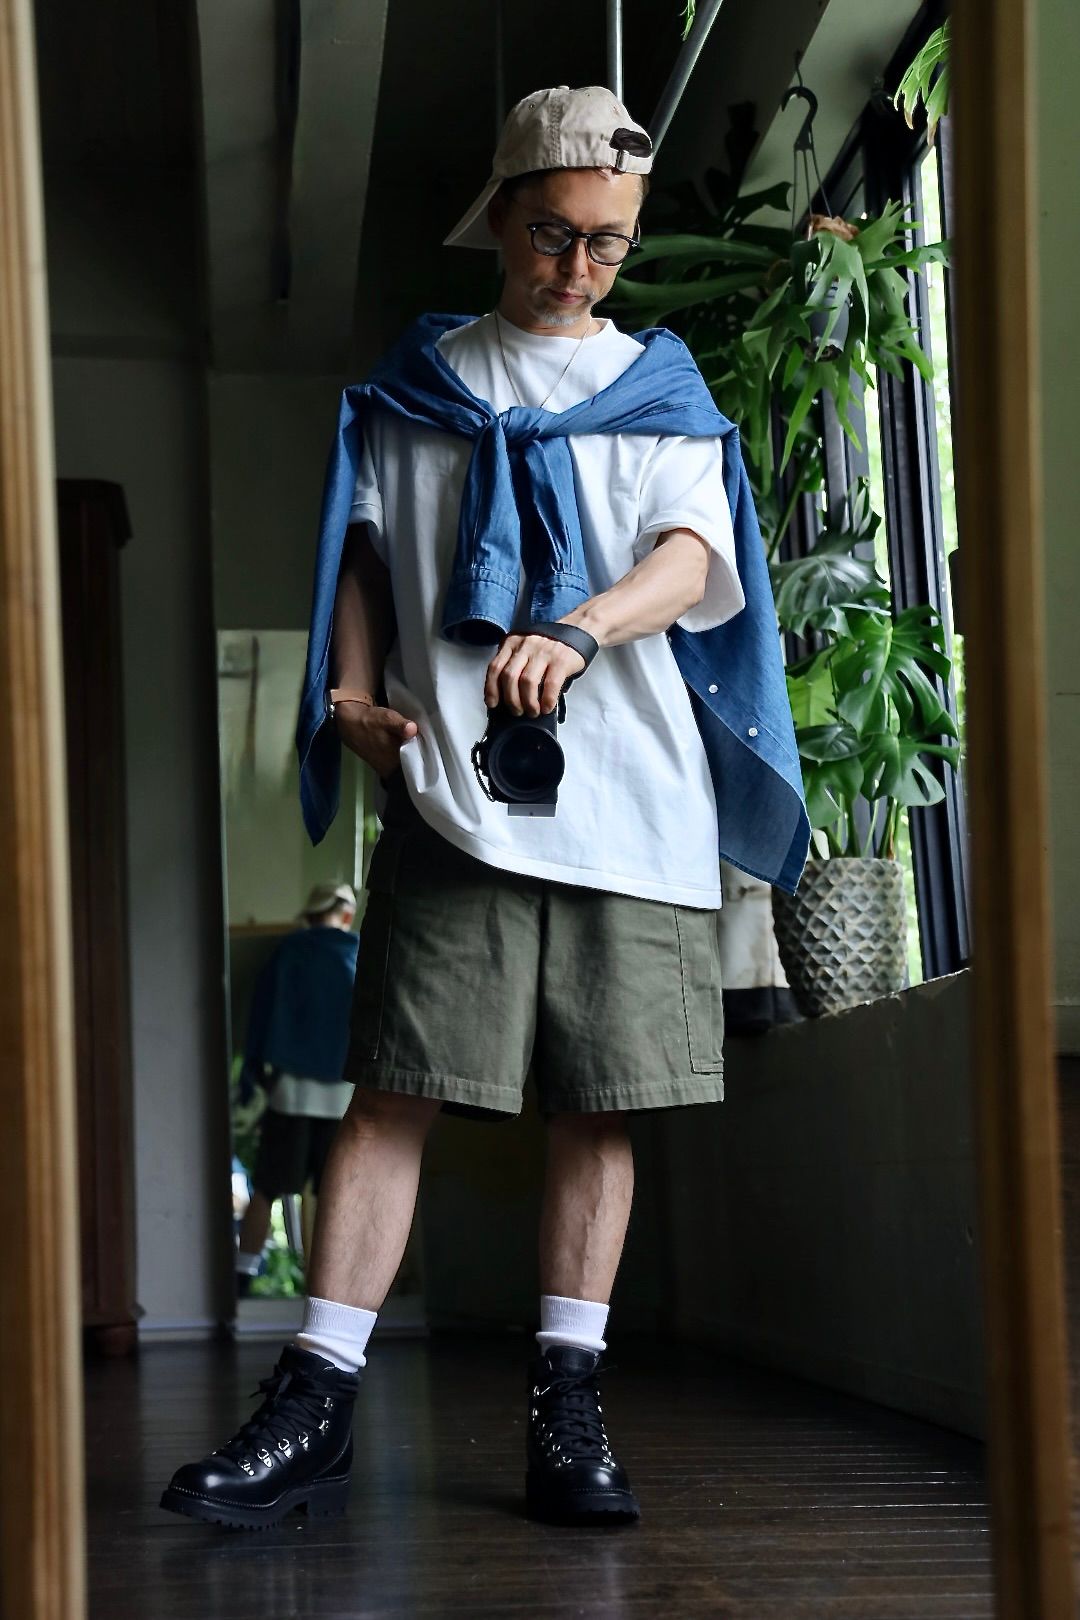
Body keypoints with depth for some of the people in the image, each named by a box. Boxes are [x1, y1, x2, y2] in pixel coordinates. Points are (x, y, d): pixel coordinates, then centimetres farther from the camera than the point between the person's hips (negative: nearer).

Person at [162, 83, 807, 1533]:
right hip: (451, 789, 0)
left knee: (599, 1100, -1)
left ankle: (567, 1408, 7)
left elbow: (697, 554, -2)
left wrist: (576, 632, -21)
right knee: (397, 1087, -7)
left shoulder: (659, 390, 14)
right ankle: (316, 1406, -7)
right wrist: (348, 689, -1)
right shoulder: (415, 389, 17)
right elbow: (365, 553, 18)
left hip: (630, 796, 1)